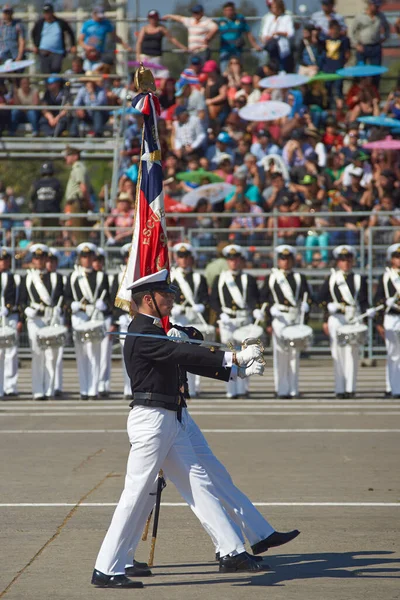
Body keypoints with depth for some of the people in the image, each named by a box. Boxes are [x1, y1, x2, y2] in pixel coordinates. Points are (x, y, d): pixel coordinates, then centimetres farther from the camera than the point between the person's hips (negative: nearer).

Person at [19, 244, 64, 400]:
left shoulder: (56, 277, 12)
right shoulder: (27, 278, 13)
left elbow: (62, 298, 8)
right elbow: (22, 299, 9)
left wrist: (58, 311, -10)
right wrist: (27, 310, -10)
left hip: (52, 319, 0)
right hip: (35, 319, 0)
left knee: (51, 355, -2)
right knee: (37, 355, -6)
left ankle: (49, 390, 2)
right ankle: (38, 391, -4)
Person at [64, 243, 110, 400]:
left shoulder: (101, 276, 12)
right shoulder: (73, 277, 14)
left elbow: (107, 298, 8)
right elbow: (67, 298, 10)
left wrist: (102, 305, -12)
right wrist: (75, 305, -9)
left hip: (95, 318, -1)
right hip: (78, 318, 1)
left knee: (94, 354, -8)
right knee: (81, 356, 1)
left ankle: (93, 390, -8)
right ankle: (84, 390, 6)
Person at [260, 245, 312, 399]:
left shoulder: (300, 278, 16)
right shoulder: (271, 278, 13)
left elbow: (307, 296, 7)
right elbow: (262, 298, 8)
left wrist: (306, 305, -14)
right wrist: (271, 308, -9)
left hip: (296, 317, 2)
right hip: (279, 317, -2)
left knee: (295, 353, 1)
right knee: (281, 353, -6)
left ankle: (293, 389, 6)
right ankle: (282, 389, -5)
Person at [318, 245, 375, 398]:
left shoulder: (359, 279, 12)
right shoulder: (331, 279, 12)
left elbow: (363, 301, 6)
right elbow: (322, 299, 9)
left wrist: (367, 312, -14)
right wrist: (325, 321, -5)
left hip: (354, 319, 0)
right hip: (336, 319, 0)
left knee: (352, 352, -5)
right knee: (338, 354, -2)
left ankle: (350, 388, -4)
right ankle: (340, 389, 0)